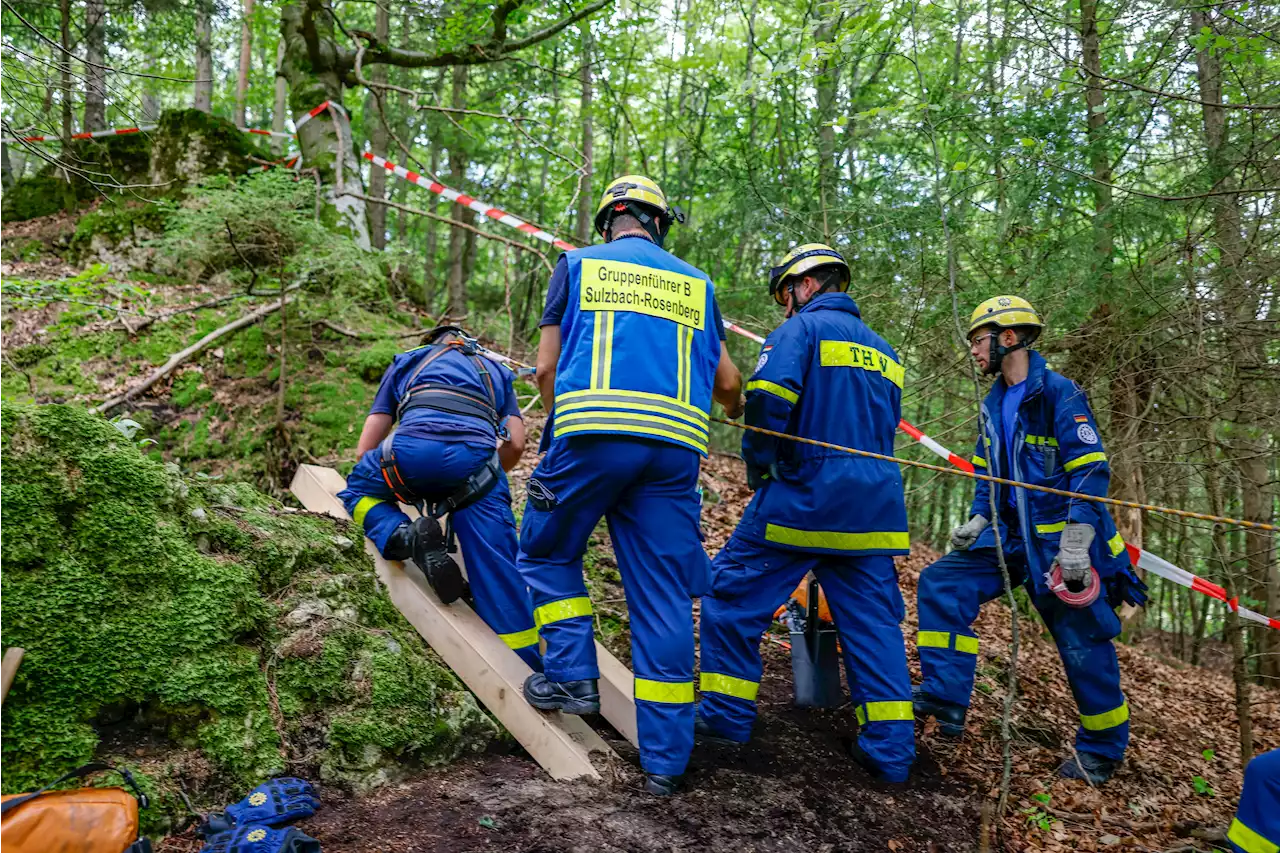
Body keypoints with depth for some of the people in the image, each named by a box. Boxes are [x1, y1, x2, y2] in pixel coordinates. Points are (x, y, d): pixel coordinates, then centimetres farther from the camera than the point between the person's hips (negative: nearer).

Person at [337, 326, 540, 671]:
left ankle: (403, 537, 1)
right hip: (476, 457, 1)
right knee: (497, 569, 8)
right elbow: (515, 445, 22)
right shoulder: (495, 370, 38)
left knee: (358, 488, 29)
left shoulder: (406, 361, 37)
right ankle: (530, 667, 4)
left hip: (413, 447, -1)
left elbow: (365, 450, 31)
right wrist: (480, 481, 41)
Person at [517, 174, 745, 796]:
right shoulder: (696, 283, 20)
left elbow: (547, 367, 10)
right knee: (664, 596, 5)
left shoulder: (577, 264, 15)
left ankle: (572, 677, 12)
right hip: (676, 445, 2)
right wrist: (736, 413, 43)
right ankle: (664, 760, 11)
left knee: (547, 555, 21)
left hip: (592, 432, -2)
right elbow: (728, 382, 20)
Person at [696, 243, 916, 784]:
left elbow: (767, 399, -18)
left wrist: (758, 470, -5)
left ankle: (726, 715, 11)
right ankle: (891, 750, 13)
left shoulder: (802, 329, -3)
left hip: (806, 495, -7)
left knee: (734, 591, 6)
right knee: (873, 621, 10)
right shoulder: (883, 350, 20)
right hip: (876, 505, 7)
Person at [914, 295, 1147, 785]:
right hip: (1010, 537, 7)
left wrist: (1075, 544, -21)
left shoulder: (1058, 393, -12)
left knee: (1083, 646, 1)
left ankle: (1102, 749, 22)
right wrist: (977, 520, 5)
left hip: (1058, 542, -7)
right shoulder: (993, 406, 12)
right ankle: (944, 699, -4)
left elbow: (1091, 471, -16)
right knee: (941, 584, -7)